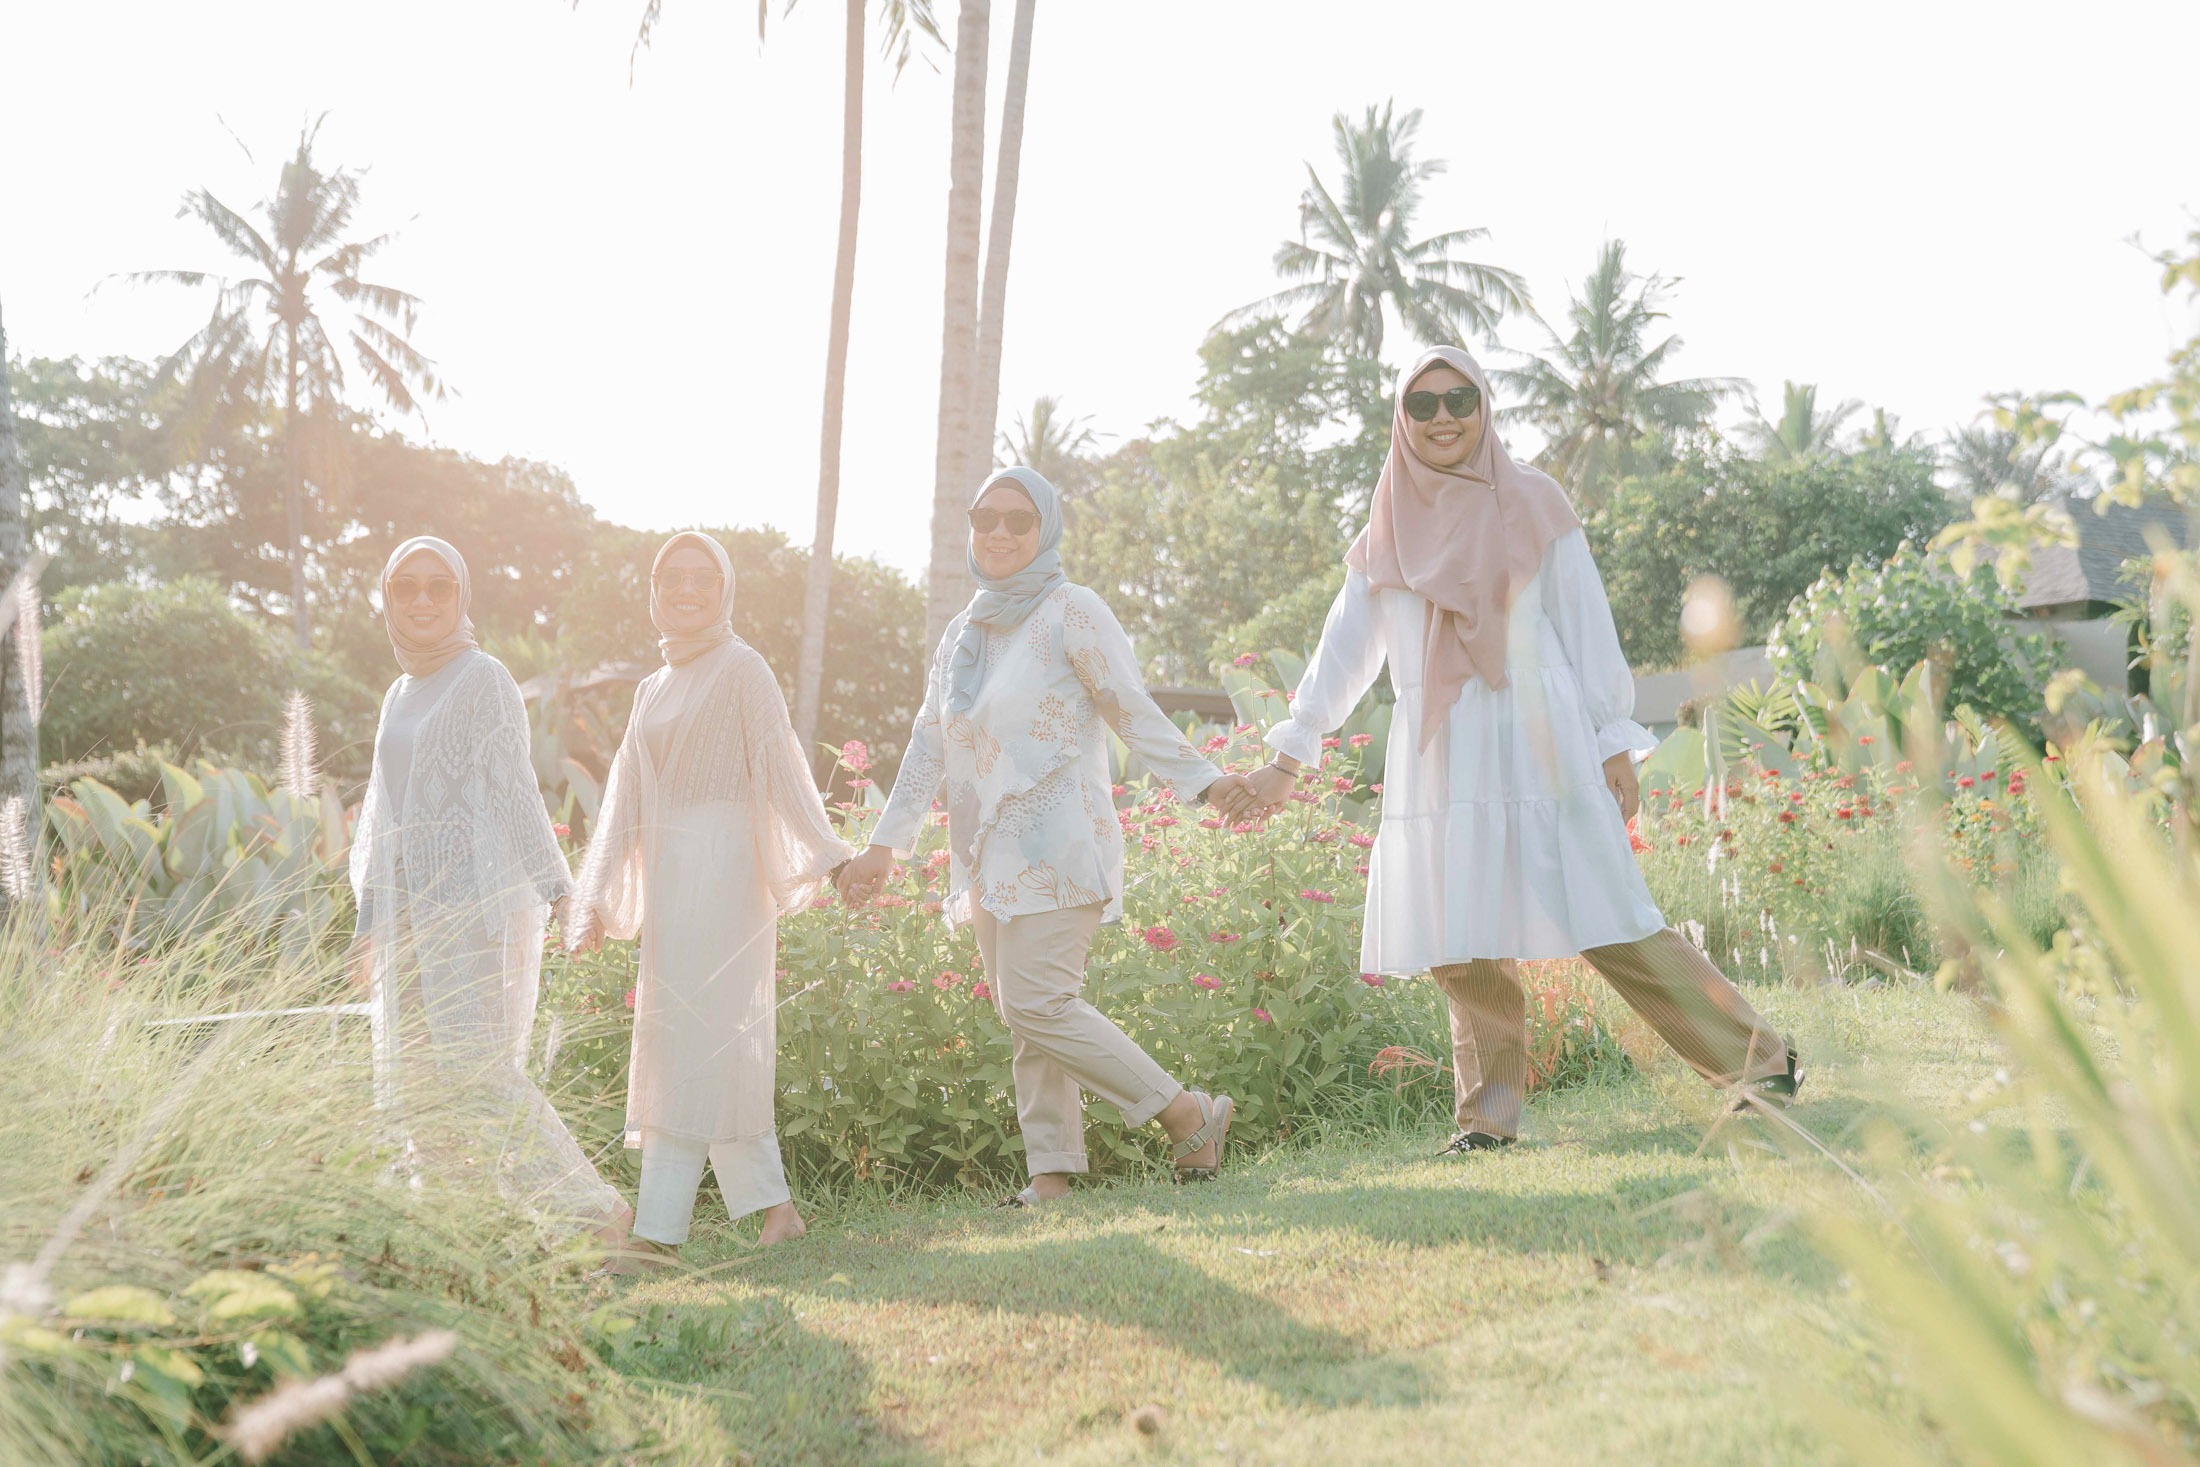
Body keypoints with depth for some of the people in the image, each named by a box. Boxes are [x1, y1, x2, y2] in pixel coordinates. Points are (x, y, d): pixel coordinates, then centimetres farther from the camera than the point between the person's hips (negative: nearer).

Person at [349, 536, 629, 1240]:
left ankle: (592, 1208, -9)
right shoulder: (401, 694, 17)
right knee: (413, 1079, 5)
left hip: (474, 898, -8)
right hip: (412, 905, 8)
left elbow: (511, 793, -11)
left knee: (478, 1070, -14)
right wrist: (369, 923, 23)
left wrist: (537, 896, -20)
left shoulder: (483, 681, -5)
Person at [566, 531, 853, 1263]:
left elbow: (781, 765, -10)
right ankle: (775, 1206, 17)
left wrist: (828, 858, -18)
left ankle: (658, 1230, -11)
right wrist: (596, 897, 12)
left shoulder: (741, 669, -2)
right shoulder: (653, 689, 19)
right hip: (666, 874, 8)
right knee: (725, 1049, 9)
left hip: (719, 867, -8)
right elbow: (626, 798, 17)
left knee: (691, 1040, -10)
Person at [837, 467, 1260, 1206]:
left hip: (1055, 844, -7)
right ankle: (1052, 1173, 5)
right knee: (1022, 1020, 3)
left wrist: (1203, 782, -17)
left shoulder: (1071, 612, -4)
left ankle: (1190, 1115, -7)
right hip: (991, 856, 7)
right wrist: (885, 844, 20)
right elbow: (928, 746, 21)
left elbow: (1134, 712, -7)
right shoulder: (961, 635, 16)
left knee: (1038, 1003, -16)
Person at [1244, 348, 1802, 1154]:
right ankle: (1490, 1110, 6)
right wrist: (1288, 755, 17)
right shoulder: (1390, 530, 14)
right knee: (1463, 947, -2)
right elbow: (1345, 647, 19)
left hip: (1535, 744, -4)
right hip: (1438, 759, 4)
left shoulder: (1532, 503, 4)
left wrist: (1615, 741, -2)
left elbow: (1586, 624, 3)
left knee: (1606, 919, -7)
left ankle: (1757, 1055, 2)